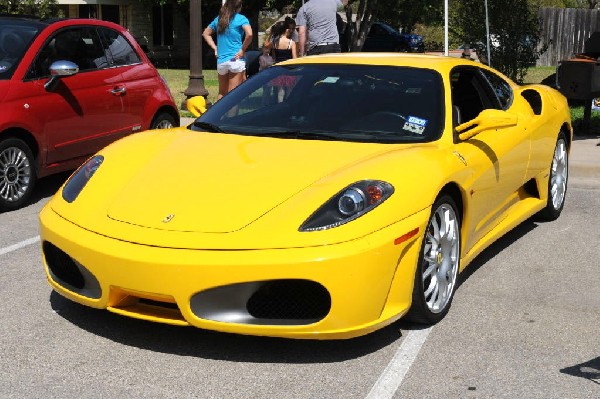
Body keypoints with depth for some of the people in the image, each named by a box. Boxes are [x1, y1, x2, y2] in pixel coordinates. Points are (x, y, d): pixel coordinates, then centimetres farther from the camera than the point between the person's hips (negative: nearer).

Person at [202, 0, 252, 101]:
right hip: (236, 60, -5)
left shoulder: (219, 19, 13)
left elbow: (206, 33, 23)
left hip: (221, 61, 5)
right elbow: (249, 34, -21)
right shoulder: (241, 19, -5)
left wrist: (215, 48, 15)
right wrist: (242, 50, -9)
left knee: (222, 93, 17)